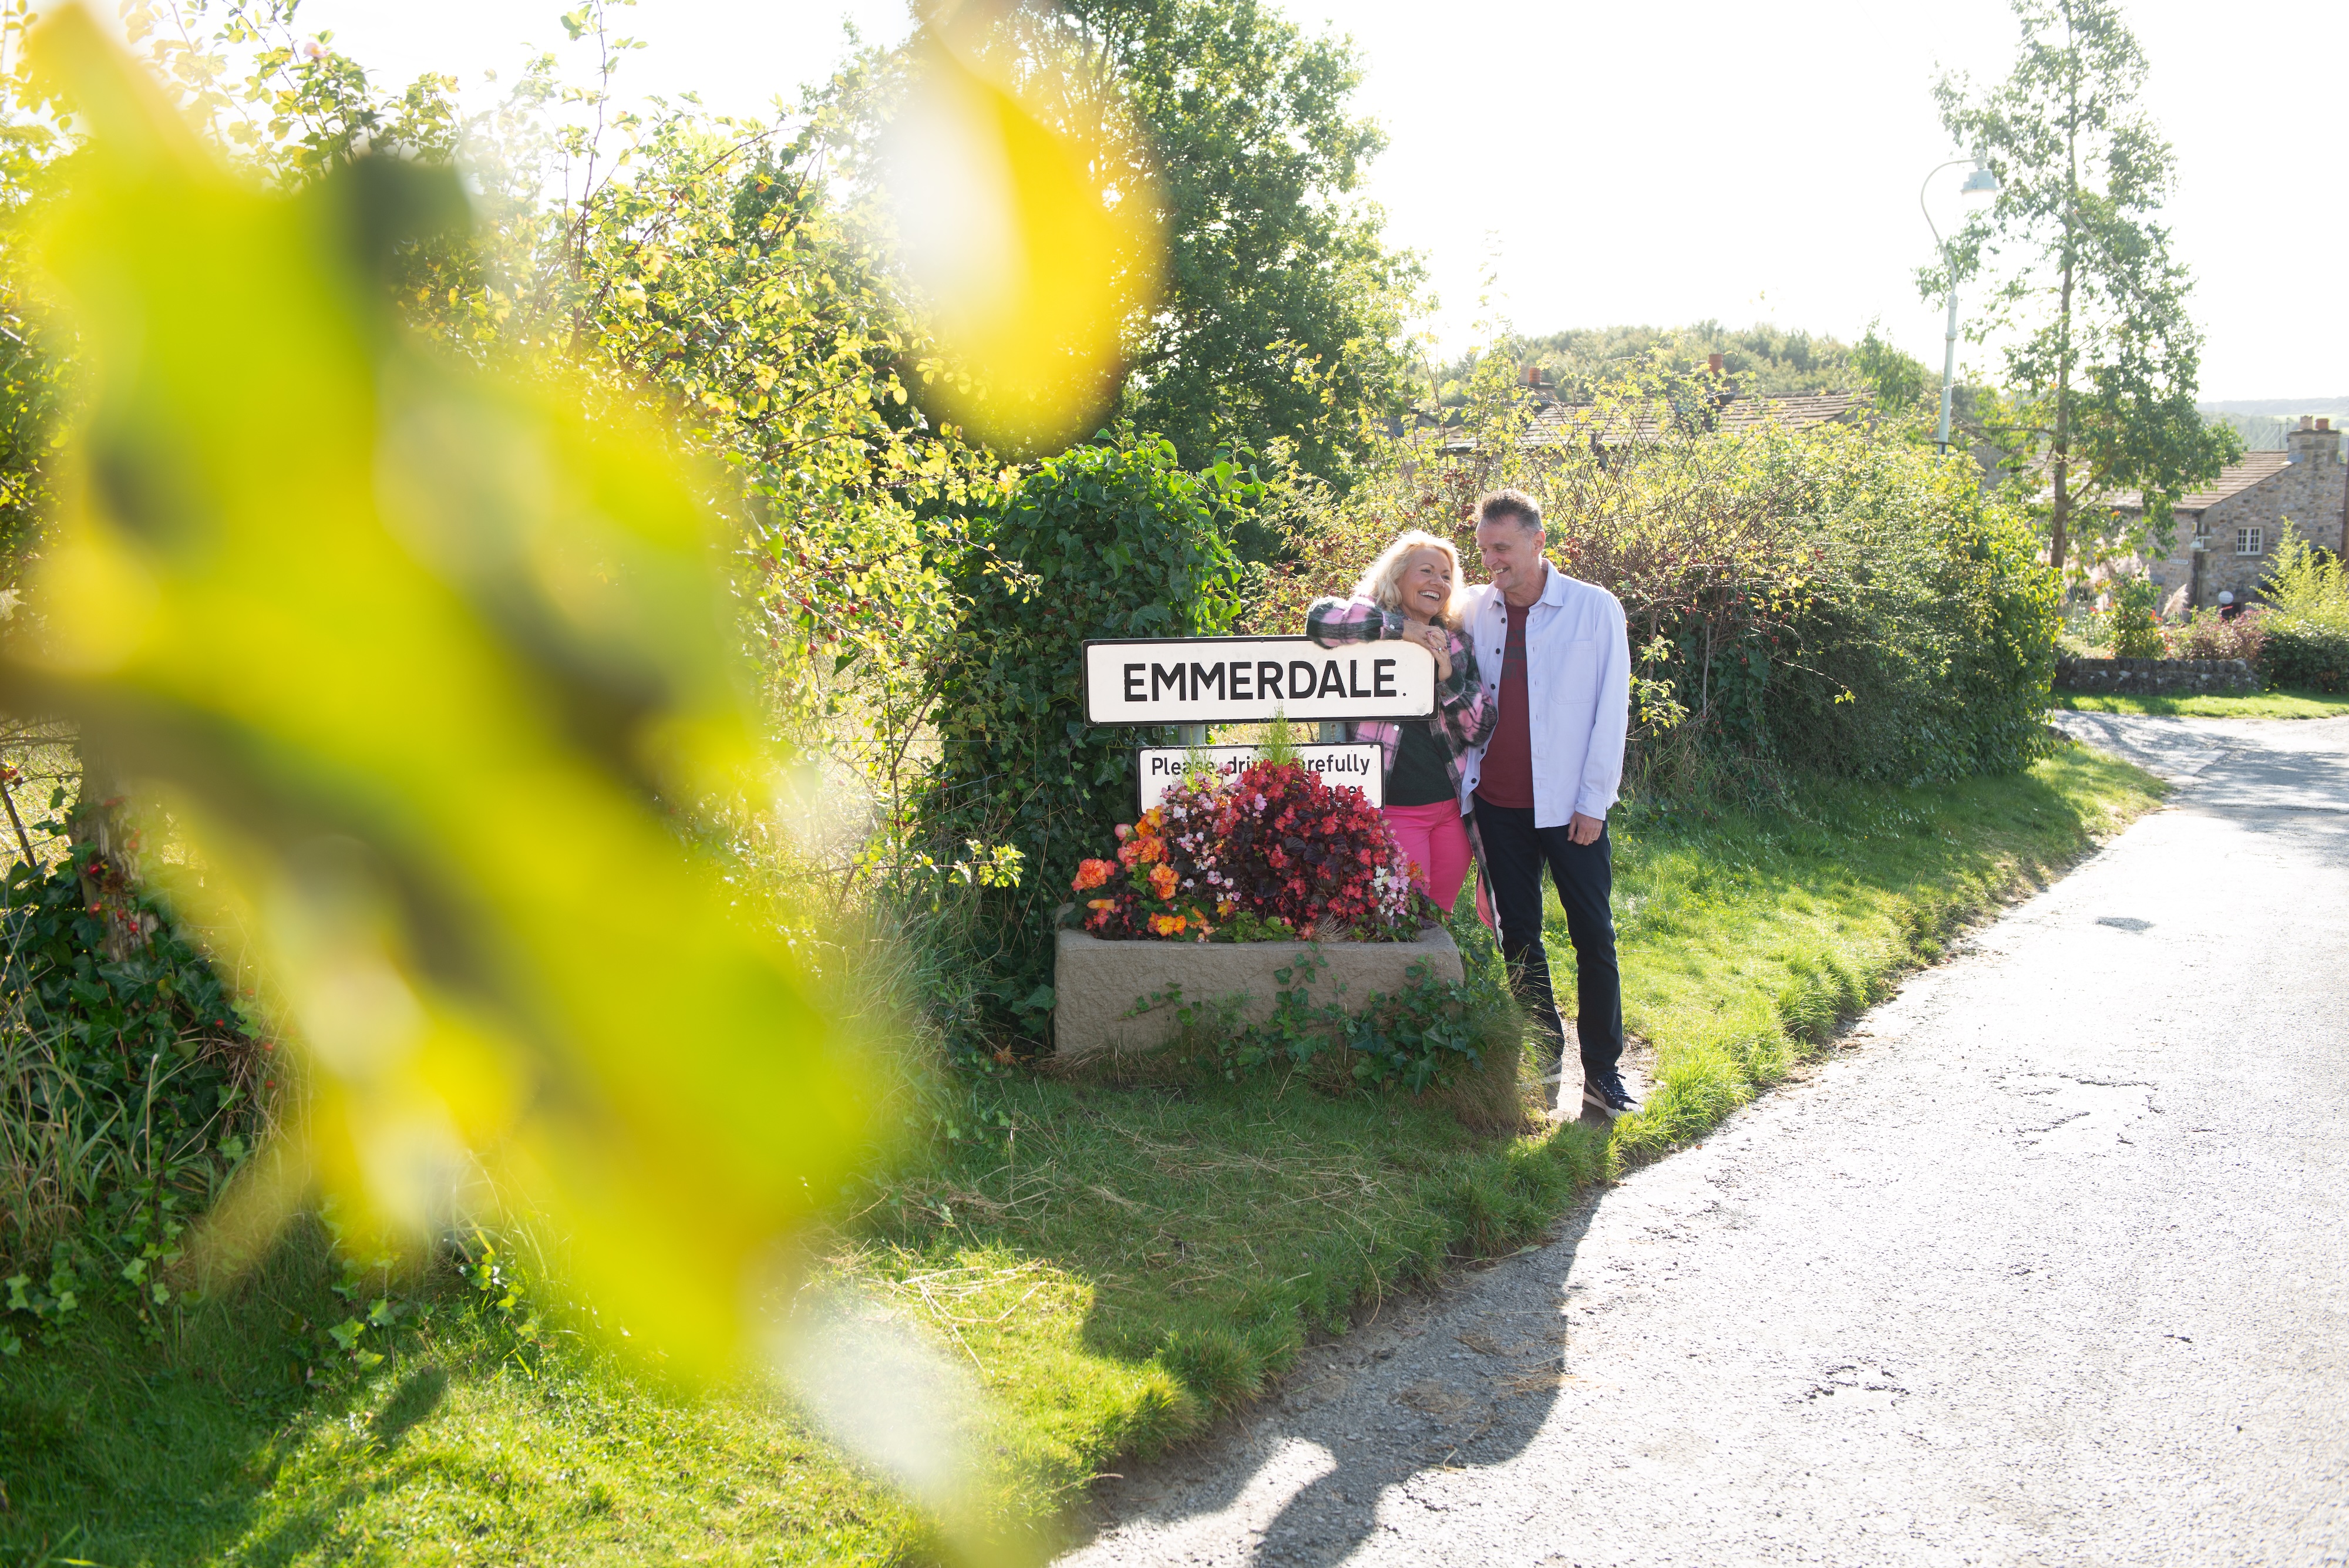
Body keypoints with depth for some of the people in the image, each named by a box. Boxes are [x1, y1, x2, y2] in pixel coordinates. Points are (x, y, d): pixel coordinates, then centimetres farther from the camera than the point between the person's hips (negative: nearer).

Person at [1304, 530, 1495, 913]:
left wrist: (1448, 679, -9)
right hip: (1392, 810, -5)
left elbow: (1482, 729, 7)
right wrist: (1399, 628, -18)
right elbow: (1319, 618, -23)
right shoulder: (1374, 630, -1)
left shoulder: (1456, 645, 13)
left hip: (1453, 808, 5)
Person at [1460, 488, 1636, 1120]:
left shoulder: (1595, 609, -4)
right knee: (1519, 937, 9)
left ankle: (1603, 1071, 10)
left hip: (1571, 805, -3)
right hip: (1500, 803, 3)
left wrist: (1593, 801, -7)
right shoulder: (1475, 613, 5)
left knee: (1595, 938, 0)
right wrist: (1464, 791, 5)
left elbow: (1611, 710, -3)